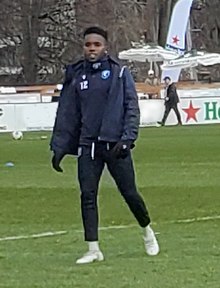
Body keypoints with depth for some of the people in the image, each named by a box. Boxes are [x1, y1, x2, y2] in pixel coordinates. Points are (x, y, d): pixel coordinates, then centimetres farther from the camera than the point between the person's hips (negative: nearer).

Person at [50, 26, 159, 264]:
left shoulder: (119, 73, 0)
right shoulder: (76, 76, 9)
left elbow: (132, 108, -3)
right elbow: (66, 115, 12)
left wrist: (127, 138, -14)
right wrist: (58, 147, 7)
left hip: (115, 145, -3)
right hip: (88, 146, 3)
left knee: (129, 193, 1)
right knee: (87, 196, -3)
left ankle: (147, 232, 28)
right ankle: (93, 249, 3)